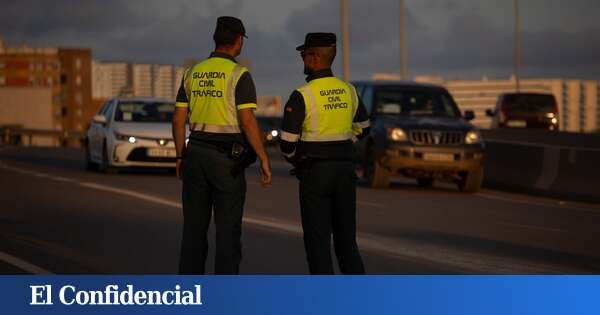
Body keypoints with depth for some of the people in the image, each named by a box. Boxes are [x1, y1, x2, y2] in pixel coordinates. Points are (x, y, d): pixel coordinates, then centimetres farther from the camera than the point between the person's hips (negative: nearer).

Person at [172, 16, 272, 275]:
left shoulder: (193, 73, 8)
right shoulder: (239, 75, -10)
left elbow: (178, 120, 8)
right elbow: (247, 122, -17)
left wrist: (180, 157, 17)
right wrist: (264, 160, -11)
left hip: (196, 152, 5)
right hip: (227, 157, -5)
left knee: (194, 226, 9)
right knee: (228, 228, 0)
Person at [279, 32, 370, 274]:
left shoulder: (302, 96, -14)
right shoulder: (348, 91, 4)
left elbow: (287, 141, -13)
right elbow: (362, 127, 18)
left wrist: (294, 159, 8)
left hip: (315, 172, -5)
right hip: (345, 167, 5)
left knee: (318, 238, 1)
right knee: (346, 236, 12)